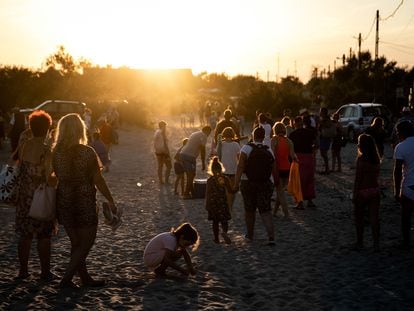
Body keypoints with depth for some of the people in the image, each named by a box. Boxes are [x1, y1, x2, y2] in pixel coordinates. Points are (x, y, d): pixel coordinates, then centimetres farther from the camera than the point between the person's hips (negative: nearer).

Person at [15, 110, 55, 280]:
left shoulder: (23, 147, 2)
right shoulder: (45, 151, -16)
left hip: (24, 196, 6)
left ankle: (23, 270, 22)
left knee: (25, 235, 14)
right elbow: (49, 178, -17)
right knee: (44, 237, 5)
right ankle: (45, 272, 13)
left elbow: (21, 171, 5)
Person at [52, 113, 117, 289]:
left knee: (76, 243, 17)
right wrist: (111, 201, -1)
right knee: (85, 244, 7)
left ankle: (85, 279, 27)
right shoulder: (87, 152, -14)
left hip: (63, 202, 5)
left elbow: (55, 177, 0)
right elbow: (98, 180, -11)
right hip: (84, 203, -5)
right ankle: (66, 280, 0)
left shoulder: (56, 152, -2)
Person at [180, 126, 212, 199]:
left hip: (182, 154, 9)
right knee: (191, 175, -4)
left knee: (190, 175, 16)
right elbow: (202, 150, -9)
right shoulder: (203, 136, -3)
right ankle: (186, 194, -3)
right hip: (189, 156, -9)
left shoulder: (195, 134, 24)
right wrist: (203, 163, -5)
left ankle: (192, 192, 22)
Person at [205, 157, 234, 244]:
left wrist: (207, 204, 2)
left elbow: (207, 193, -4)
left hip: (213, 203, 0)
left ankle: (216, 238, 14)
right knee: (224, 220, 6)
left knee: (215, 221, 11)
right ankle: (224, 232, -24)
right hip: (222, 202, 0)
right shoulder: (225, 179, -5)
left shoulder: (210, 180, -5)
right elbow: (230, 191, -6)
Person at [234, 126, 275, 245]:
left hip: (248, 183, -2)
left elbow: (240, 166, -16)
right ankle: (271, 236, -12)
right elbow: (272, 170, 5)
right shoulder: (269, 151, 3)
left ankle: (250, 235, 25)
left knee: (249, 210, 13)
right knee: (266, 210, 2)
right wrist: (273, 183, 20)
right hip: (266, 183, 2)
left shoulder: (246, 148, -7)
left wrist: (236, 182, -18)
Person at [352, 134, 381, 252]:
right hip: (375, 190, 5)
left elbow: (358, 178, -14)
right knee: (374, 218, 8)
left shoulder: (361, 159, -16)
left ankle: (360, 243, 20)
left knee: (359, 218, 12)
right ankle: (376, 244, 7)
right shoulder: (376, 158, 2)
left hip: (362, 191, -5)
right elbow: (377, 174, 8)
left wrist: (354, 194, -9)